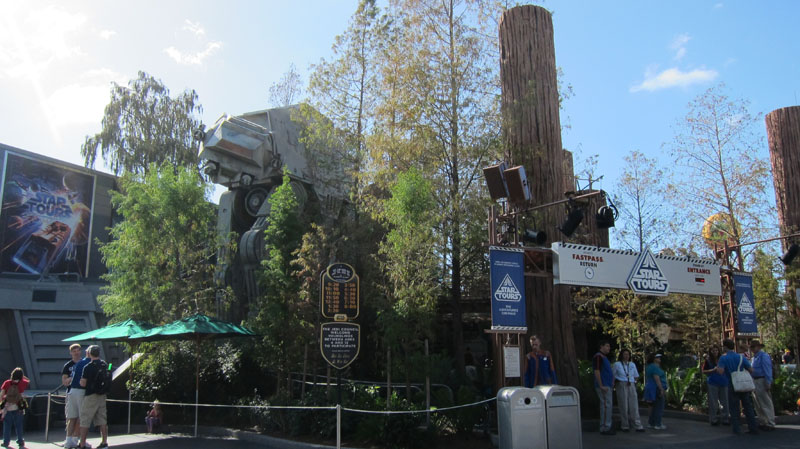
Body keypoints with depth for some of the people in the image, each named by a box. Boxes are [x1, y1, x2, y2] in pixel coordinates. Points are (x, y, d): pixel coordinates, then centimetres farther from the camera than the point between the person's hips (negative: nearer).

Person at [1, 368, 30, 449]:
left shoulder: (7, 383, -4)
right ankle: (20, 442, 14)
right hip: (18, 408, 0)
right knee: (18, 426, 10)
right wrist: (22, 375, 14)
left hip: (7, 407, 0)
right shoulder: (22, 383, -3)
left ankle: (6, 442, 17)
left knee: (7, 425, 12)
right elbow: (28, 381, 19)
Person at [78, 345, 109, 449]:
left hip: (91, 396, -6)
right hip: (103, 395, 6)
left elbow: (83, 384, -12)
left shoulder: (88, 367, -13)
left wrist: (80, 380, 7)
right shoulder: (105, 365, 6)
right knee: (102, 420, 9)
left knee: (85, 421, 4)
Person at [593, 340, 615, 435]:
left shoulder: (604, 357, 20)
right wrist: (601, 386, -23)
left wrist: (612, 383, 21)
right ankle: (605, 428, -7)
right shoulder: (598, 356, -12)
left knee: (606, 405, 12)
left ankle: (605, 427, 17)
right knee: (607, 405, -10)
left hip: (607, 386, 10)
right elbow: (597, 372, -20)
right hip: (604, 386, -10)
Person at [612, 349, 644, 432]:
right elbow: (612, 376, 5)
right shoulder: (616, 364, -2)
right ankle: (625, 426, 6)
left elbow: (636, 376, 19)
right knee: (623, 406, -4)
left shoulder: (632, 364, 10)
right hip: (621, 387, -3)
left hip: (631, 387, 3)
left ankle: (638, 426, -9)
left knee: (634, 406, -6)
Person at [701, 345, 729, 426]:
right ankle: (713, 419, 8)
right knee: (713, 402, 0)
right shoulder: (707, 360, 1)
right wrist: (713, 370, -14)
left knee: (724, 401, 7)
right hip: (713, 383, -3)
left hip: (723, 383, 3)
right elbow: (703, 371, -1)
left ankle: (726, 419, 17)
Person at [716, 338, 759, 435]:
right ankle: (753, 428, 13)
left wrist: (717, 367, -1)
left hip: (732, 385, -3)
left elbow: (721, 371, -22)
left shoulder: (723, 358, -10)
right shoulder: (741, 357, 1)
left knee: (734, 408, 6)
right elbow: (751, 370, 0)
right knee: (748, 406, 12)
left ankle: (736, 429, 8)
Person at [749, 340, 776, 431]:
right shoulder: (754, 357, 17)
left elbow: (767, 370, -16)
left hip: (762, 381, -10)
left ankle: (770, 424, -1)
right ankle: (762, 422, 22)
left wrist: (768, 383, -19)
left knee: (766, 403, -6)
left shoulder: (763, 356, -11)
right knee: (758, 404, 14)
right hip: (755, 381, 10)